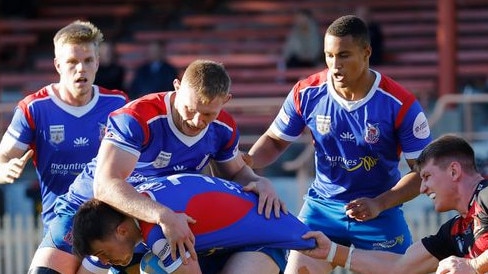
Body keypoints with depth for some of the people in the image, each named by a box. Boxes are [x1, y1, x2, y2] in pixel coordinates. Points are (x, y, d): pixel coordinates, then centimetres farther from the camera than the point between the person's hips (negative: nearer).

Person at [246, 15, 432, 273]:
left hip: (379, 211, -2)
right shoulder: (306, 93, -11)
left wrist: (379, 204, -25)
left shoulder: (400, 105, -18)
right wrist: (246, 164, -15)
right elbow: (275, 140, 6)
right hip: (321, 207, 2)